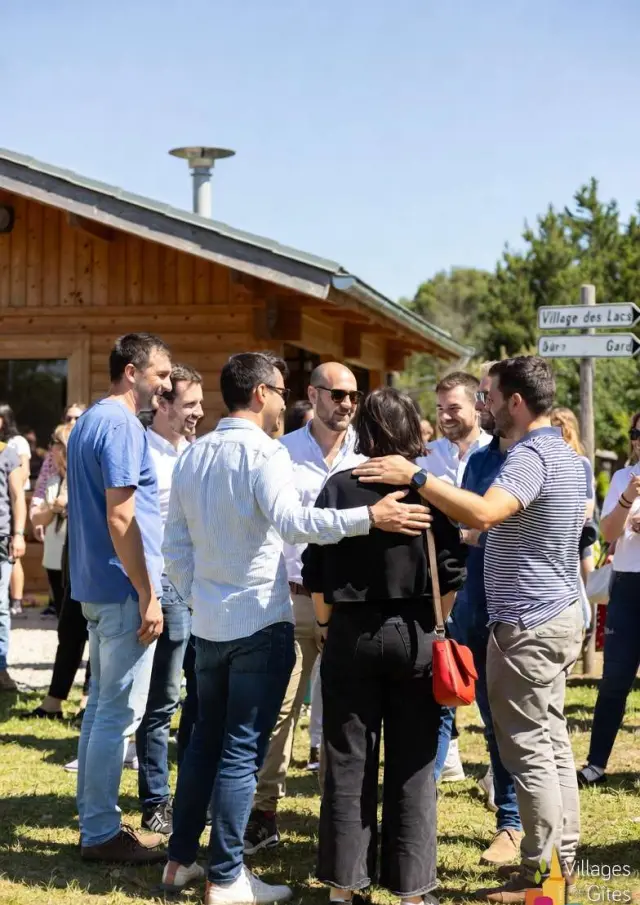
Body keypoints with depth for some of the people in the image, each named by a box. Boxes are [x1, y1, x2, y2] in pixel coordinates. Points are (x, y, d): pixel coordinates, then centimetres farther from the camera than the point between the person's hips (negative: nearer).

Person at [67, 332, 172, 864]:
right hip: (124, 589, -10)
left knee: (102, 707, 14)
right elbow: (120, 519, -21)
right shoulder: (121, 425, -16)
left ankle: (96, 821, 21)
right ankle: (102, 834, 3)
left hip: (96, 586, 10)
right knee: (118, 714, -3)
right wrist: (148, 596, -19)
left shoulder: (90, 421, 15)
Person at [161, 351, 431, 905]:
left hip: (208, 624, 7)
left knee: (206, 740, 18)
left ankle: (181, 859, 24)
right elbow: (292, 520, -32)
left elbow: (176, 546, 12)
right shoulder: (263, 452, -14)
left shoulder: (194, 456, 9)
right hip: (260, 624, -7)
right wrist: (369, 518, -35)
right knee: (242, 751, -1)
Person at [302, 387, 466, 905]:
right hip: (415, 635, 0)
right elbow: (452, 574, -6)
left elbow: (316, 573, -1)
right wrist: (430, 625, 9)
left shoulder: (339, 486, -3)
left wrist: (327, 623, 14)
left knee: (349, 763, 8)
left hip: (351, 634, 1)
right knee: (412, 766, 6)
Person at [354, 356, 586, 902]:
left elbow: (483, 514, -37)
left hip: (525, 623, -10)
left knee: (528, 747, -4)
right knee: (552, 741, 14)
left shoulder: (530, 456, -20)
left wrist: (415, 477, -34)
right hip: (559, 613, 10)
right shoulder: (565, 454, 14)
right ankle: (561, 856, 21)